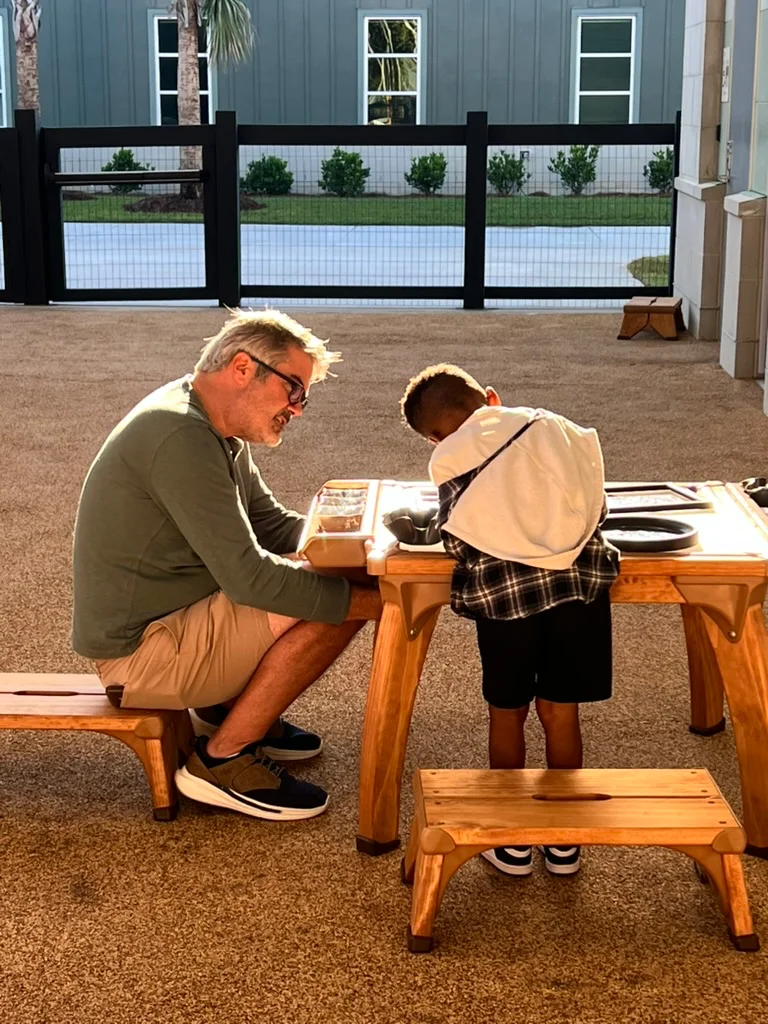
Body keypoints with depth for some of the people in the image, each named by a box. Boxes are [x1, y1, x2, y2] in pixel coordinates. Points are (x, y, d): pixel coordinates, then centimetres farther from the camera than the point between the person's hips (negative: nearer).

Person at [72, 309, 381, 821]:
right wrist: (373, 601, -22)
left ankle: (226, 707, 15)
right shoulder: (181, 436, -25)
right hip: (140, 652, -10)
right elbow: (249, 577, -27)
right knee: (333, 609, -20)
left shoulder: (214, 429, 7)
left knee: (336, 576, 8)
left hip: (160, 619, 10)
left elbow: (273, 525, 14)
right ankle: (222, 759, -7)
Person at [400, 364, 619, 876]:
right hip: (580, 579, 2)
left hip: (502, 588, -2)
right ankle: (563, 839, 26)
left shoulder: (450, 458, 9)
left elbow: (457, 539, 4)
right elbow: (597, 504, 17)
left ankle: (513, 839, 26)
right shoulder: (558, 428, 15)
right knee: (561, 714, 15)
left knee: (507, 714, 16)